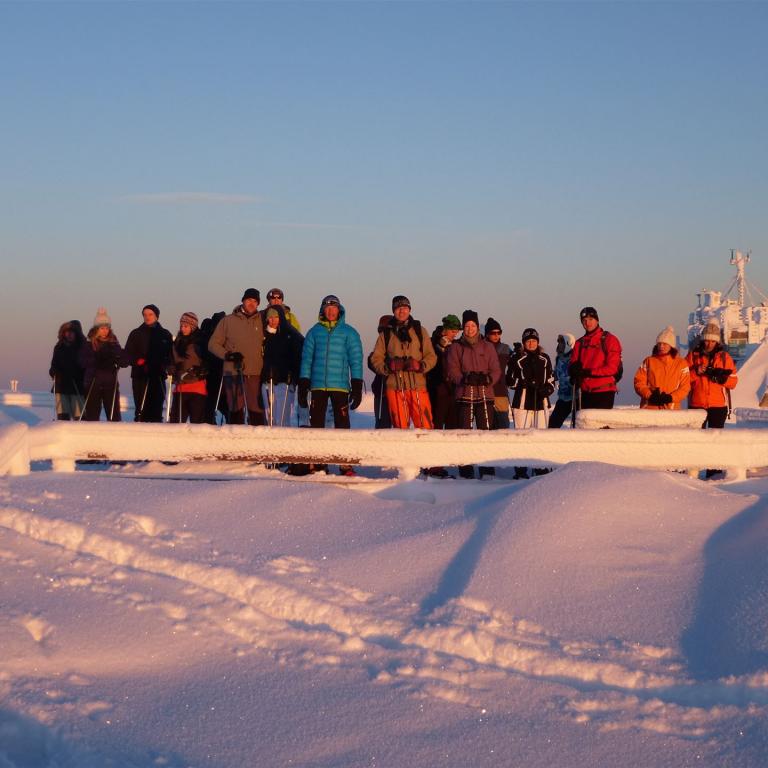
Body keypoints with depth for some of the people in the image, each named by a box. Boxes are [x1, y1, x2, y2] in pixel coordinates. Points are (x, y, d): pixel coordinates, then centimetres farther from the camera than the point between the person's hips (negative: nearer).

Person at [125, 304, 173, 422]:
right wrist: (138, 361, -12)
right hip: (140, 375, -1)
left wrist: (164, 364, -8)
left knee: (156, 407, -3)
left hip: (158, 376, 1)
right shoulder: (136, 334, 10)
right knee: (141, 407, -7)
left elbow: (171, 355, 11)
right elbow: (128, 354, 5)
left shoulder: (165, 335, 12)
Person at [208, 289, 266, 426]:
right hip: (233, 373, -1)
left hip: (256, 373, 1)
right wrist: (227, 354, -7)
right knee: (236, 410, -1)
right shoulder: (228, 320, 9)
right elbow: (213, 344, 9)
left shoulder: (262, 321, 12)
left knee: (256, 409, -5)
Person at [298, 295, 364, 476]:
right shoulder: (314, 331, 10)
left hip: (340, 386, -2)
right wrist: (303, 385, 5)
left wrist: (357, 387, -4)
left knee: (342, 424, -5)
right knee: (316, 422, 3)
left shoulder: (348, 332, 5)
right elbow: (306, 358, 11)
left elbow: (356, 359, 3)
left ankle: (345, 463, -3)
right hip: (318, 386, 2)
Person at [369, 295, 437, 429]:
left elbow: (431, 356, 8)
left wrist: (421, 365, -12)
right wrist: (387, 367, -10)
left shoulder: (419, 331, 13)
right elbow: (376, 359, 9)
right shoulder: (385, 334, 14)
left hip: (418, 386, -1)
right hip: (395, 388, 1)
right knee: (400, 427, 1)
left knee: (425, 425, -9)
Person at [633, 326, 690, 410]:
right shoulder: (649, 361, 11)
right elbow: (639, 382, 6)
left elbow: (685, 387, 3)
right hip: (649, 408, 1)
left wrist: (670, 397, -13)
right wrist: (650, 395, -10)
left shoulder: (681, 363, 8)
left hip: (671, 409, 0)